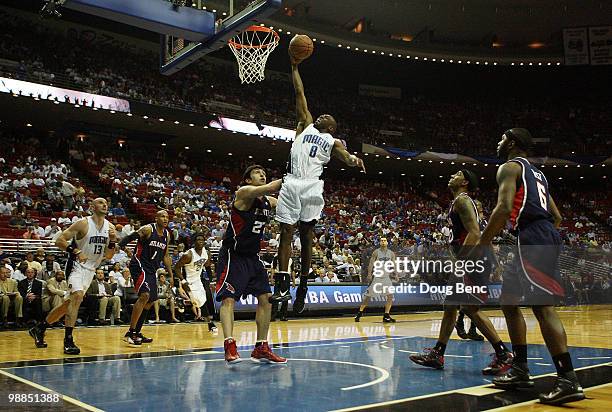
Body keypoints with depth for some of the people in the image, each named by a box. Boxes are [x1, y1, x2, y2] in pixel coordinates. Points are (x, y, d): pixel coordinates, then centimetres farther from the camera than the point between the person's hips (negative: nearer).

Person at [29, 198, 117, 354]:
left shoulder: (110, 227, 2)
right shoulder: (83, 224, -14)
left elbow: (108, 256, 7)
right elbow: (59, 241, -14)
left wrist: (112, 241, -11)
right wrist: (76, 251, -27)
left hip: (91, 269, 7)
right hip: (76, 265, -7)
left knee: (70, 303, 11)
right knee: (78, 296, -26)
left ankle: (39, 329, 28)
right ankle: (68, 340, -21)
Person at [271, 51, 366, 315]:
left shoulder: (333, 142, 18)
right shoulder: (307, 124, 22)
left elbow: (345, 157, -3)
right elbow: (300, 93, 21)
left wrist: (354, 160, -26)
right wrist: (294, 67, 20)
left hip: (312, 186, -1)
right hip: (291, 184, 1)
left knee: (306, 237, 3)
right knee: (286, 233, -3)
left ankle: (303, 288, 7)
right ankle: (282, 286, -6)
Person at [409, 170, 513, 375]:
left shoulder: (462, 200, -10)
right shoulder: (458, 202, 21)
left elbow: (474, 234, -21)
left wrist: (458, 262, -24)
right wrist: (458, 262, 24)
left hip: (475, 259, -11)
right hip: (467, 261, 11)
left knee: (471, 307, -14)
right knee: (450, 305, 12)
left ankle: (503, 355, -8)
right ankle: (437, 354, 19)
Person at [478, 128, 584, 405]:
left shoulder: (509, 167, -1)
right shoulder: (536, 173, 27)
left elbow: (504, 208, -17)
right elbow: (557, 217, 25)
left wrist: (481, 245, -13)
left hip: (532, 237, -10)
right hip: (546, 234, 10)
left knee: (542, 306, -13)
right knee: (508, 300, 15)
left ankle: (568, 381, -14)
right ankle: (520, 370, 17)